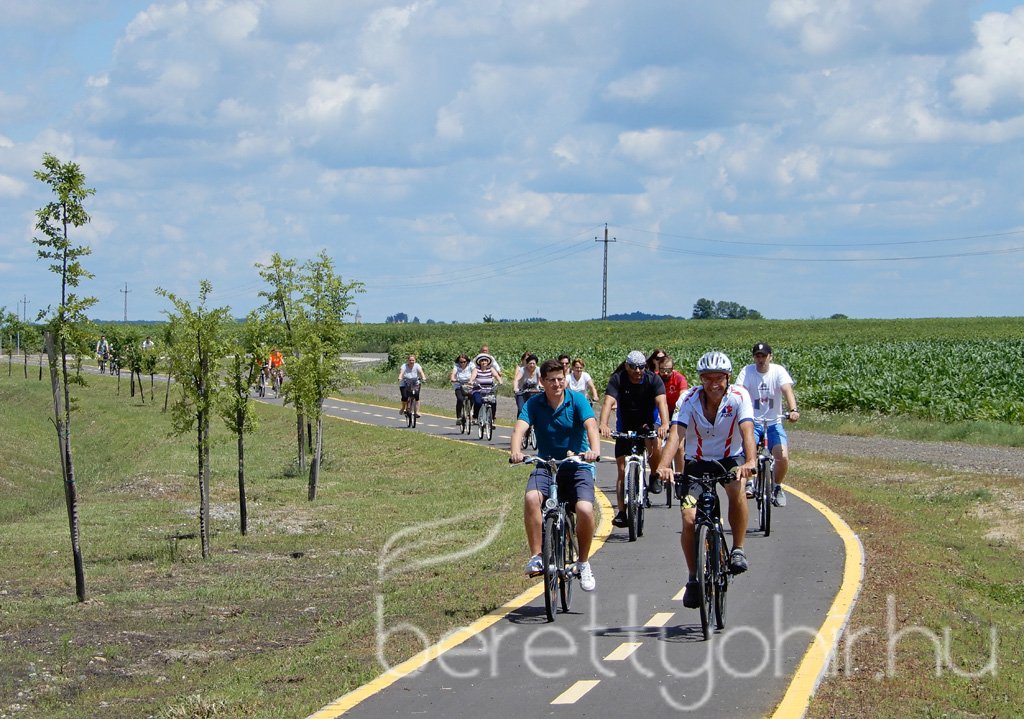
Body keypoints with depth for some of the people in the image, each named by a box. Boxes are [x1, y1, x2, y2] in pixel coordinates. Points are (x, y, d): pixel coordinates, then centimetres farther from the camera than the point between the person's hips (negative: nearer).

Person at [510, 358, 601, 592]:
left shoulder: (577, 400, -7)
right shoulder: (533, 404, -3)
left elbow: (591, 425, -23)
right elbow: (520, 427, -18)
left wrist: (595, 450, -44)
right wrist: (515, 451, -41)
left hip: (577, 466, -1)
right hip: (546, 465, 1)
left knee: (585, 509, -26)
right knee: (531, 498, -31)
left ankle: (583, 562, -2)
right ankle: (536, 557, -20)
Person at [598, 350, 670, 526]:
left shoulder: (653, 379, -16)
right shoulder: (618, 379, -16)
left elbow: (661, 402, -30)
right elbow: (608, 402, -30)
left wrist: (665, 424, -49)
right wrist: (603, 424, -48)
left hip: (648, 424, -1)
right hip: (625, 427, 1)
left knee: (655, 445, -34)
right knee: (622, 470, -3)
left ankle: (655, 477, -6)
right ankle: (622, 512, 3)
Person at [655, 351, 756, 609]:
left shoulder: (739, 397, -18)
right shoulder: (689, 399, -17)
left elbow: (747, 430, -32)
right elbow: (676, 433, -29)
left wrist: (750, 461, -51)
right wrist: (663, 466, -46)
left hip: (731, 458, -1)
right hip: (697, 462, 1)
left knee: (737, 489, -35)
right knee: (689, 520, -14)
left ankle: (738, 550, -17)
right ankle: (693, 578, 7)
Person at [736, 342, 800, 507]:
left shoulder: (778, 371, -5)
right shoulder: (747, 372, -5)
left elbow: (787, 390, -21)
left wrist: (793, 410, -39)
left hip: (774, 423, 0)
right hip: (752, 421, 0)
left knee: (783, 457, -19)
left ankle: (777, 487, 10)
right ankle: (749, 483, 1)